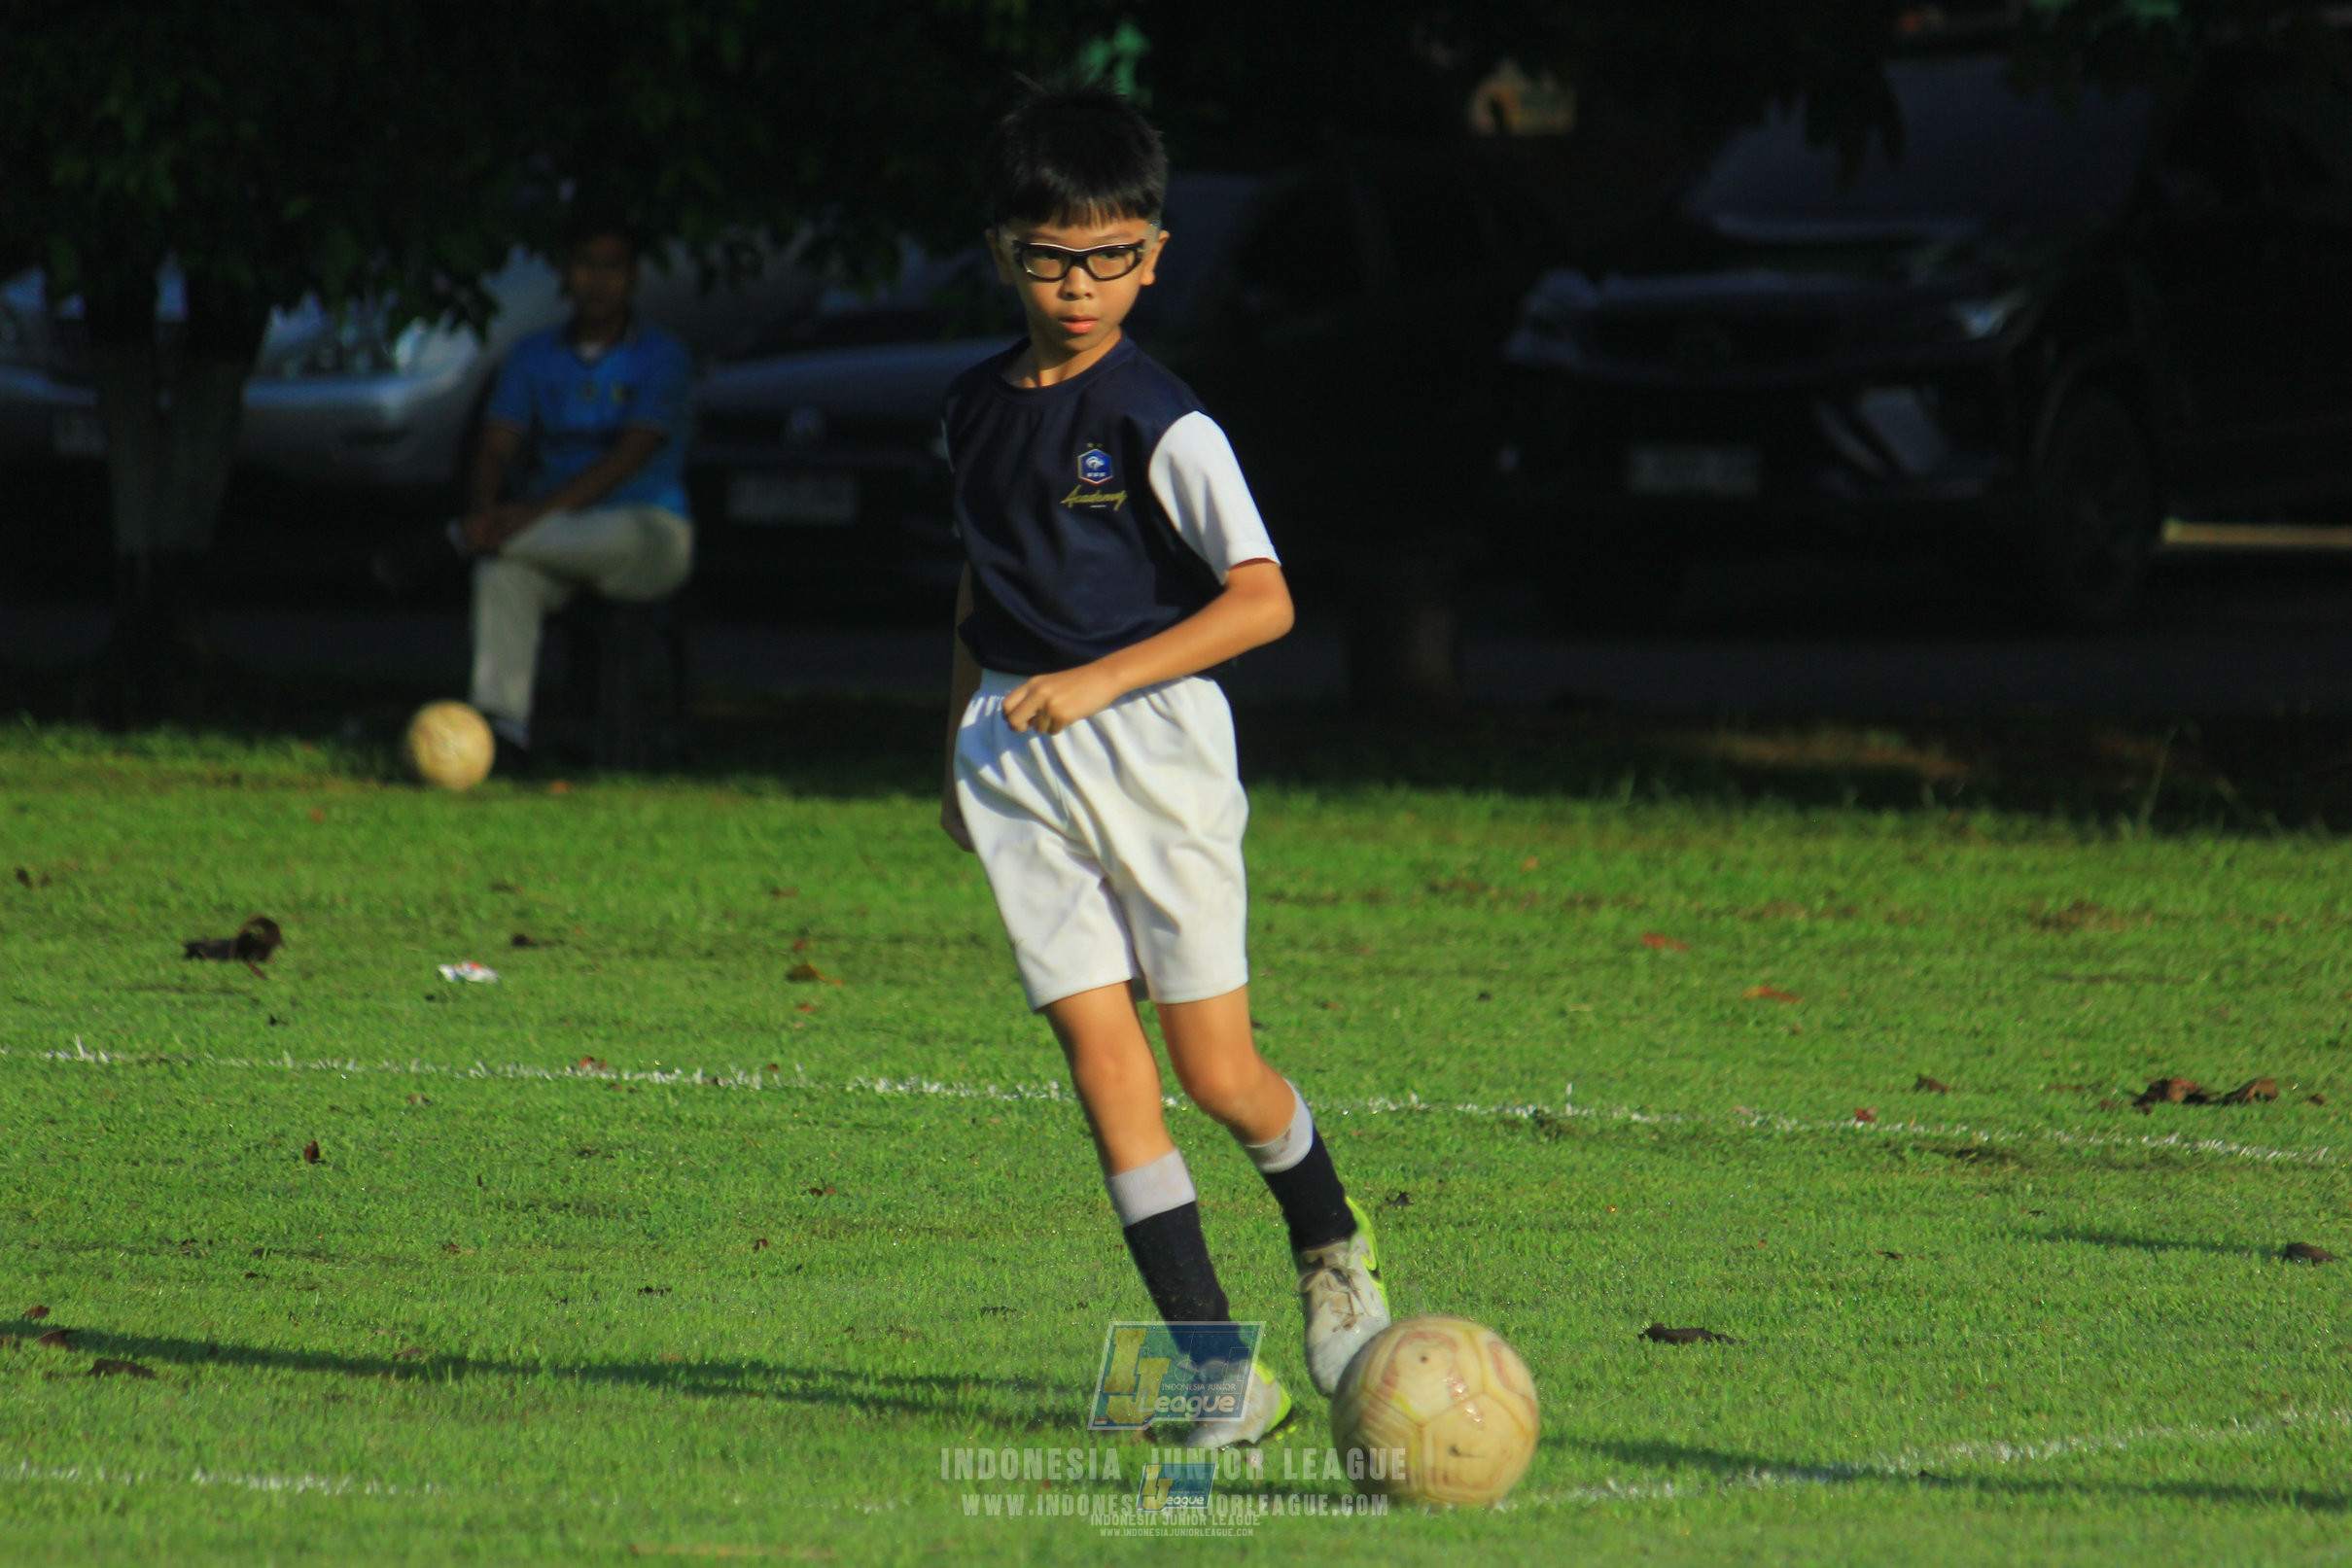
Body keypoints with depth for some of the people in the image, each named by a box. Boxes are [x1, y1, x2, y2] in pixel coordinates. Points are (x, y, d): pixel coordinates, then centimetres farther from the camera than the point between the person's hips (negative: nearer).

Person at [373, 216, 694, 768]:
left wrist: (536, 512, -28)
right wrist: (483, 510, -21)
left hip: (649, 540, -3)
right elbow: (496, 450, 4)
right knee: (500, 569, -32)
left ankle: (449, 544, -35)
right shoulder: (533, 356, 12)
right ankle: (502, 723, -42)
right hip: (555, 535, 3)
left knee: (619, 535, -40)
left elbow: (631, 456, -17)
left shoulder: (660, 356, -3)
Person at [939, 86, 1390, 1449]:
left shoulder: (1161, 424, -9)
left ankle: (1331, 1236, 31)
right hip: (1018, 759, 5)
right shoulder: (980, 410, 10)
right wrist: (961, 747, 27)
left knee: (1214, 1066, -2)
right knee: (1101, 1053, -6)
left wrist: (1098, 679, -23)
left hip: (1152, 738, -5)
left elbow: (1263, 601, -17)